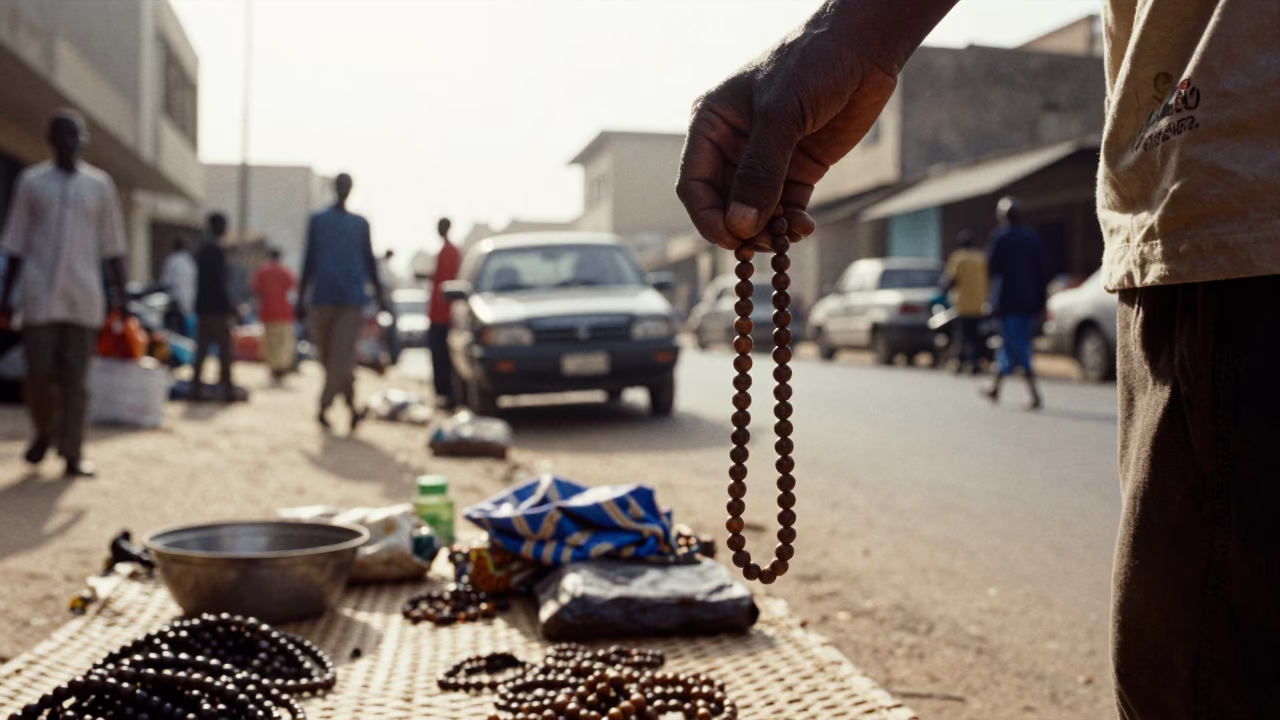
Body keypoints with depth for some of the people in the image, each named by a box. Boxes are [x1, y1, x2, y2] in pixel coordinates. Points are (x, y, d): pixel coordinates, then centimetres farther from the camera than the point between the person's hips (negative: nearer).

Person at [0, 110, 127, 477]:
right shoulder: (31, 181, 6)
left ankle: (72, 454, 6)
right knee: (39, 373, -3)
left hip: (83, 298, 0)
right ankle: (44, 433, 23)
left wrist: (119, 293, 2)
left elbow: (111, 246, 9)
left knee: (74, 378, 1)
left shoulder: (100, 184, 8)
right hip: (39, 296, 0)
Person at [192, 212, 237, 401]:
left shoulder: (202, 251, 15)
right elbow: (221, 283, -15)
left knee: (201, 349, 8)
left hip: (203, 308, 8)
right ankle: (226, 389, -5)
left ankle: (196, 389, 8)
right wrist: (230, 309, -13)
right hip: (218, 309, -8)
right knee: (224, 350, -4)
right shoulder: (217, 251, -10)